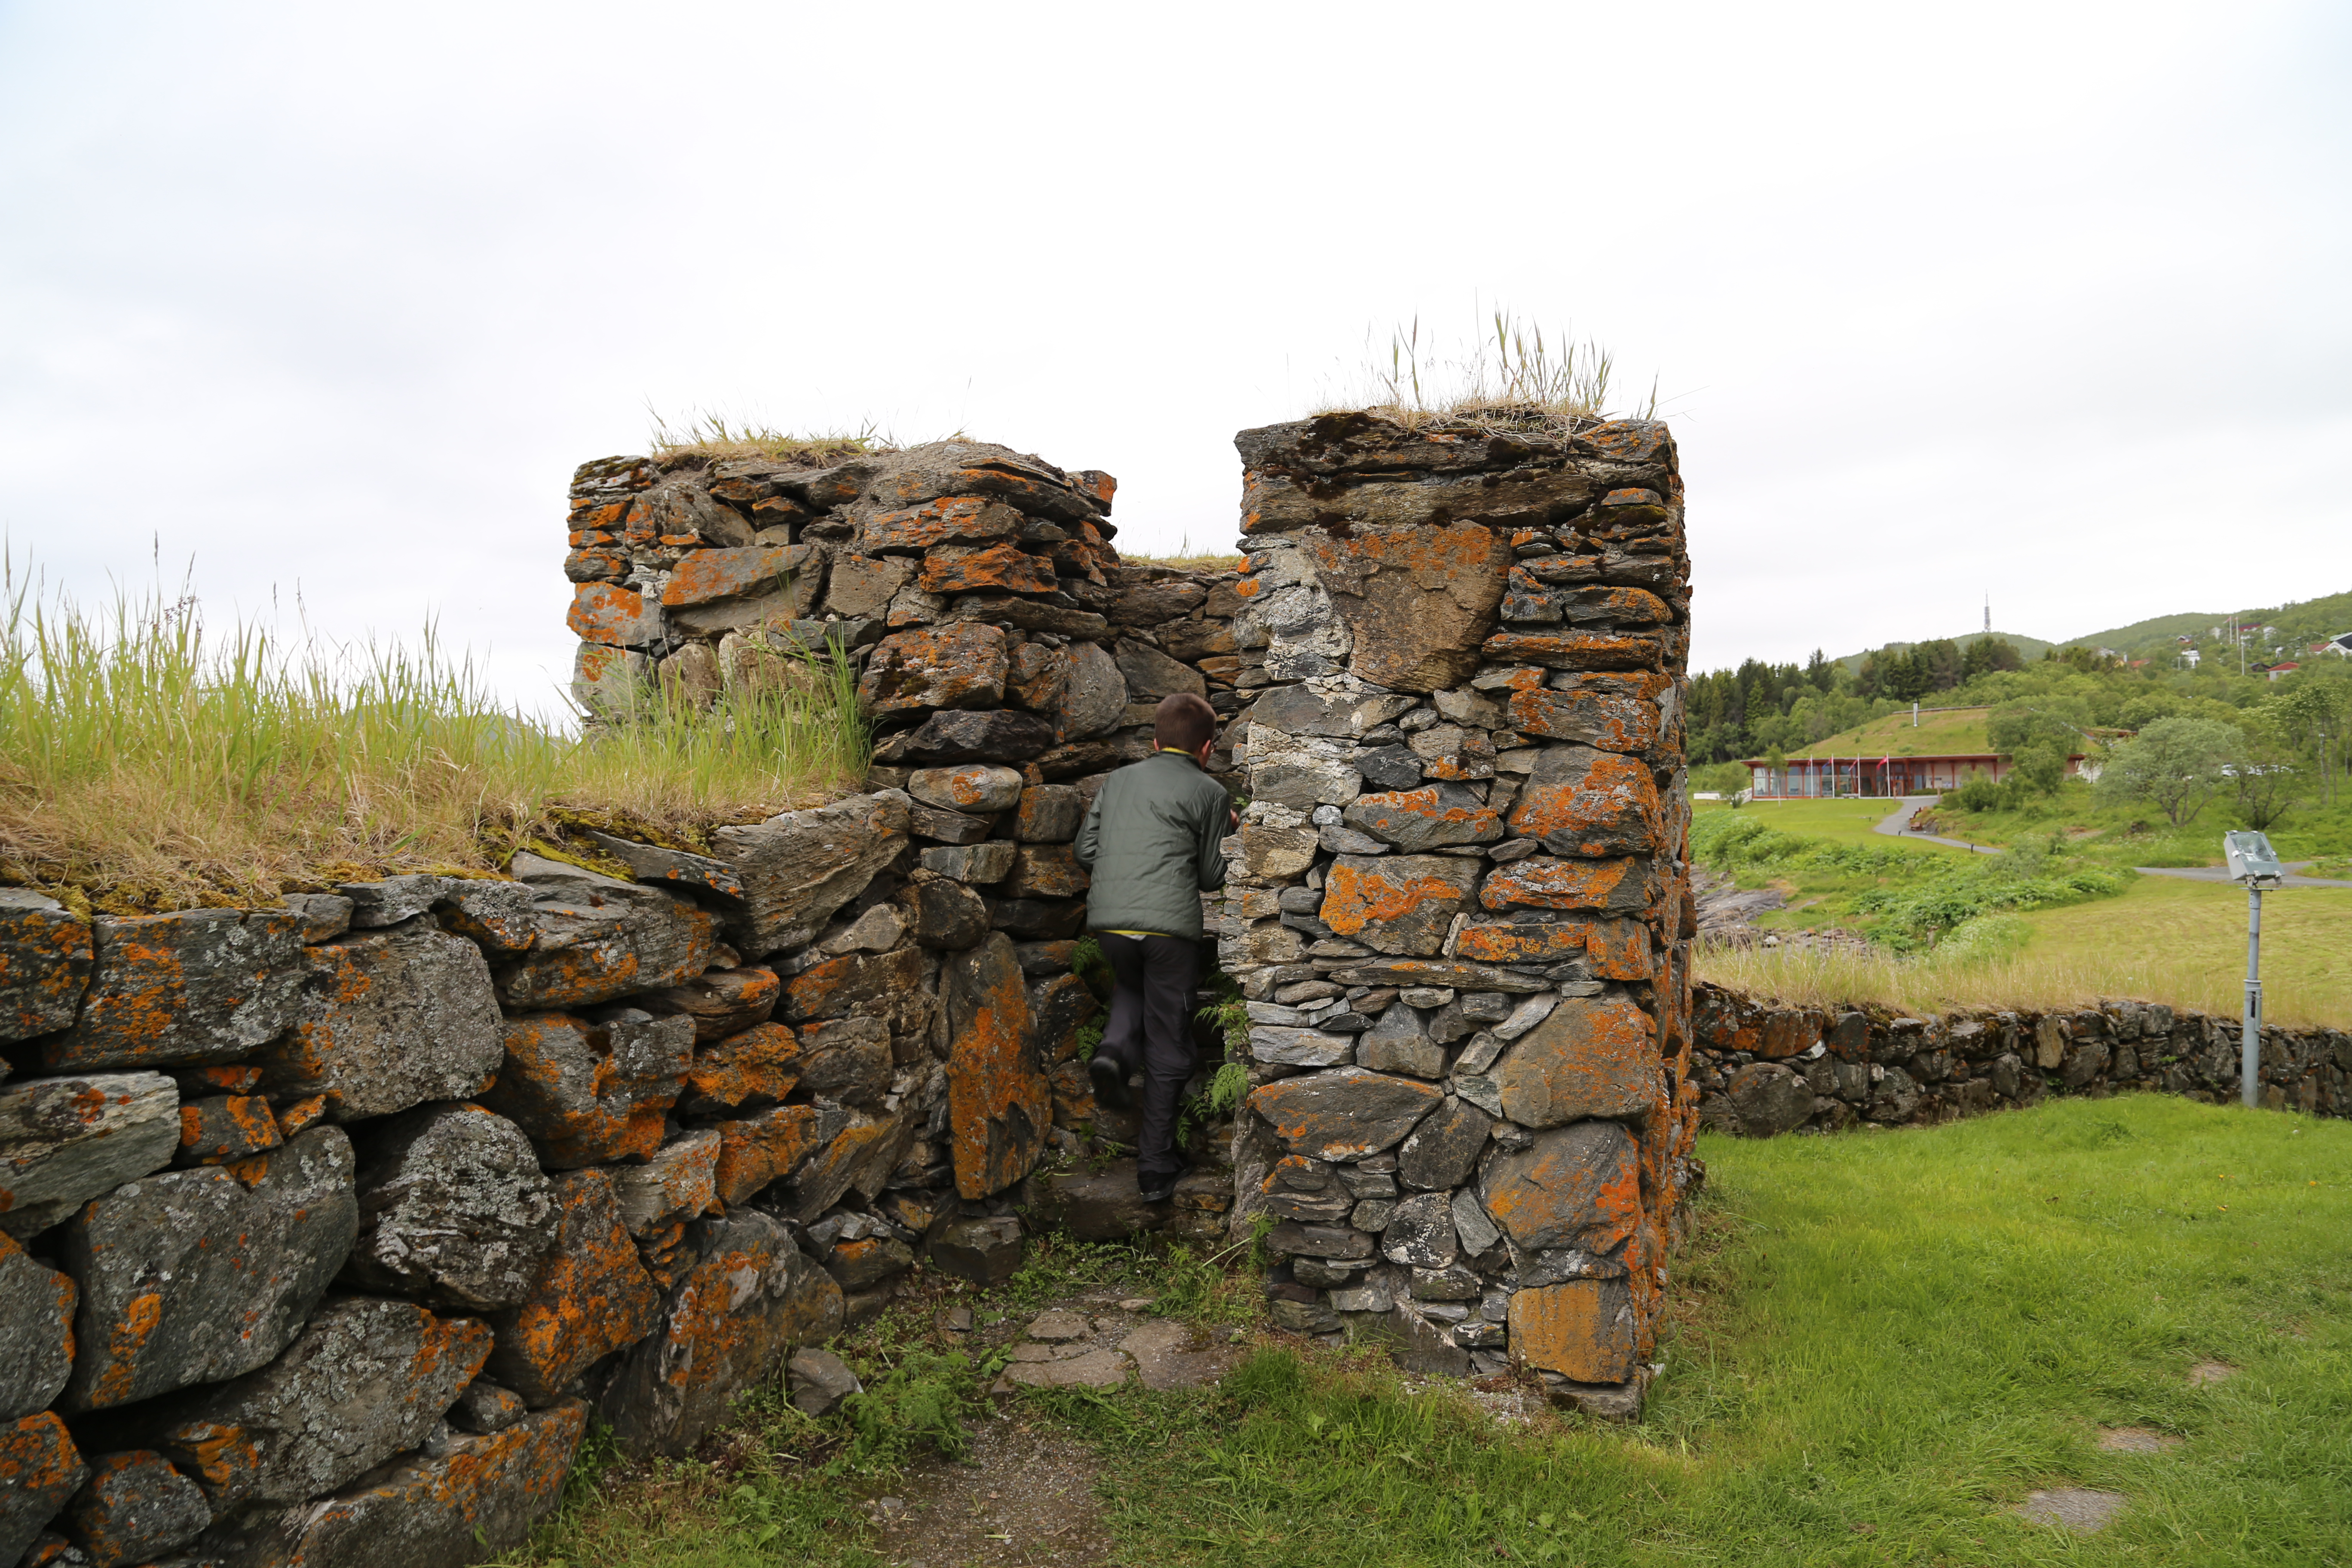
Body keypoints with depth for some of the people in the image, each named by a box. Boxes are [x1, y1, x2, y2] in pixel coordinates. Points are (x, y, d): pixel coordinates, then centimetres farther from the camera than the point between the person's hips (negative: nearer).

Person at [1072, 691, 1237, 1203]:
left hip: (1108, 919, 4)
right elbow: (1211, 877, 5)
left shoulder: (1118, 780, 15)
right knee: (1167, 1047, 8)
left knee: (1132, 984, 34)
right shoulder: (1210, 793, 4)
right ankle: (1156, 1169, 13)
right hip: (1169, 925, -4)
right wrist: (1225, 832, 22)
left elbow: (1086, 850, 13)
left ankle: (1116, 1049, 4)